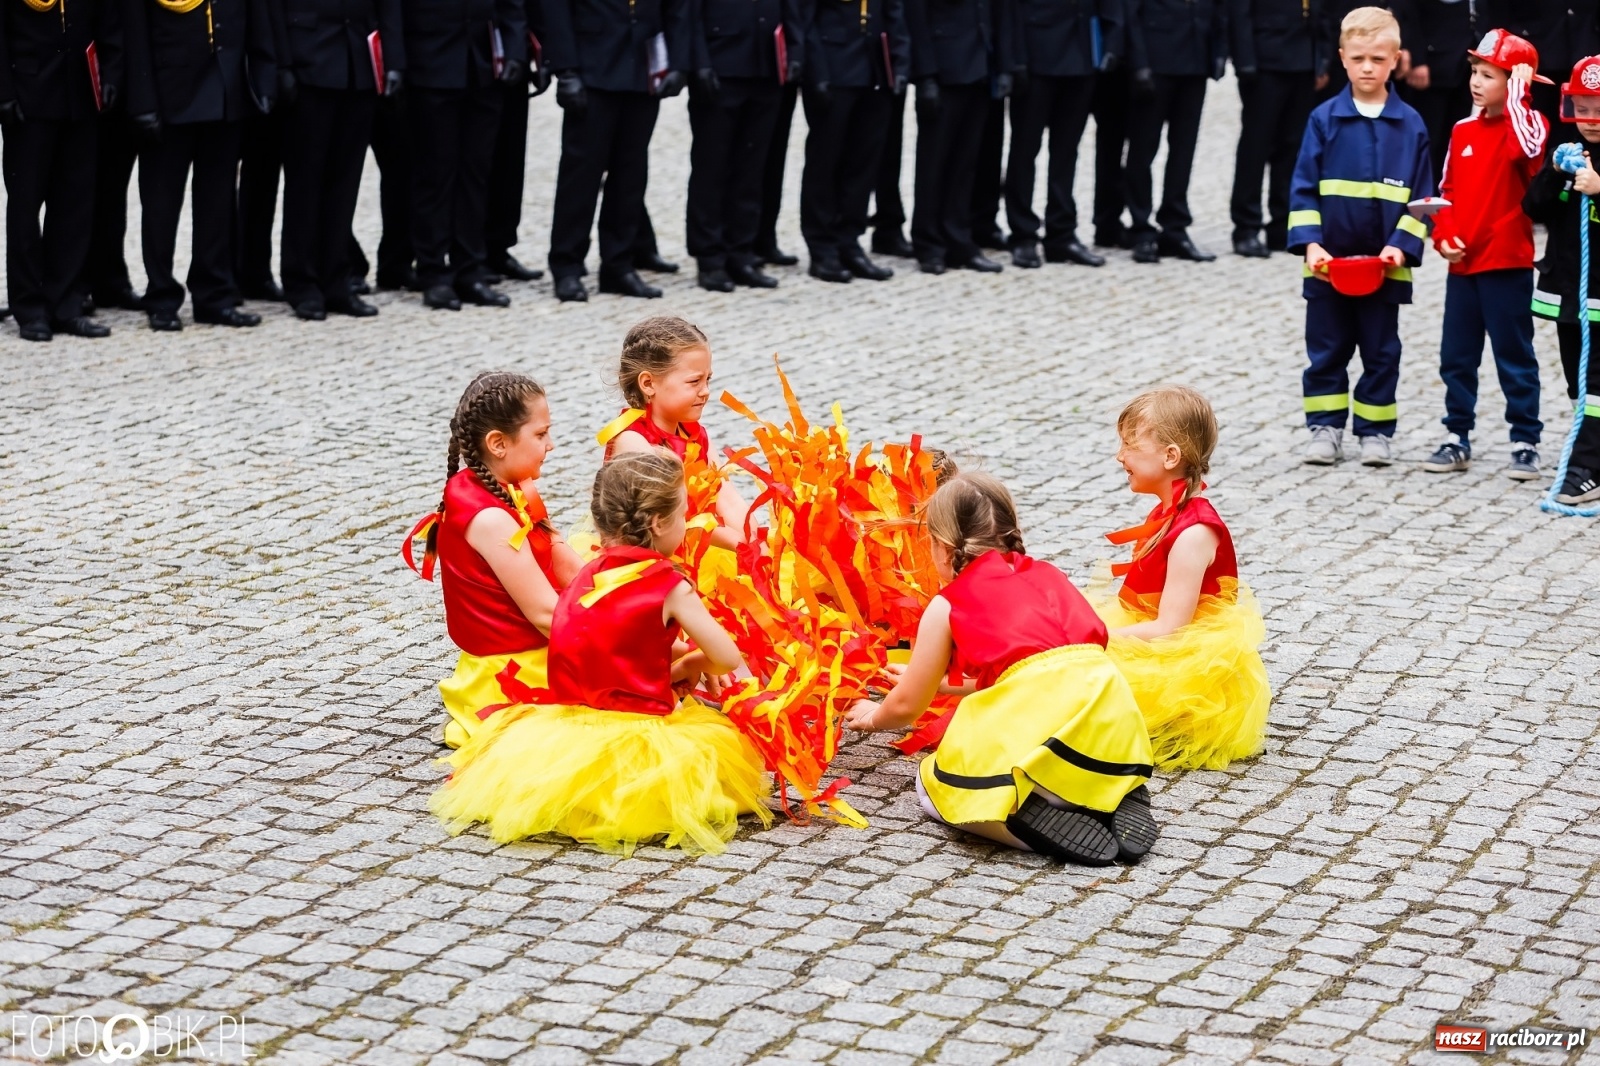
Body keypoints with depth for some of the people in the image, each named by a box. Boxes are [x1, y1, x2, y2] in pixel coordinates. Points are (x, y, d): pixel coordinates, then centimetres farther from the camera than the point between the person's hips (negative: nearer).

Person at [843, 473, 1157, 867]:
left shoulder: (948, 606, 11)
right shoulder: (1047, 575, 26)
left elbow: (907, 706, 23)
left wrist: (874, 716, 46)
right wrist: (944, 685, 54)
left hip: (1035, 719, -6)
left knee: (934, 786, 13)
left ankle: (1053, 828, -9)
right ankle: (1115, 802, 5)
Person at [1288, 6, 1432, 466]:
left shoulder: (1410, 125, -2)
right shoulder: (1324, 119, -2)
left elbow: (1420, 197, 1)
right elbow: (1303, 188, -2)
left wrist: (1401, 247, -12)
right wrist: (1310, 243, -12)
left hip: (1384, 266, 0)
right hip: (1328, 264, 0)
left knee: (1381, 352, 8)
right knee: (1326, 350, 8)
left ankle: (1376, 430, 18)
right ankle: (1325, 427, 18)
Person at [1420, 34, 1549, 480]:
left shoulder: (1527, 123, -8)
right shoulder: (1464, 131, 9)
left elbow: (1526, 148, -33)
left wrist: (1517, 91, -25)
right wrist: (1444, 235, -2)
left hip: (1507, 264, -6)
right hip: (1462, 264, 6)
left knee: (1515, 356, 2)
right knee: (1456, 358, 11)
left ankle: (1525, 443, 10)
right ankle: (1457, 439, 21)